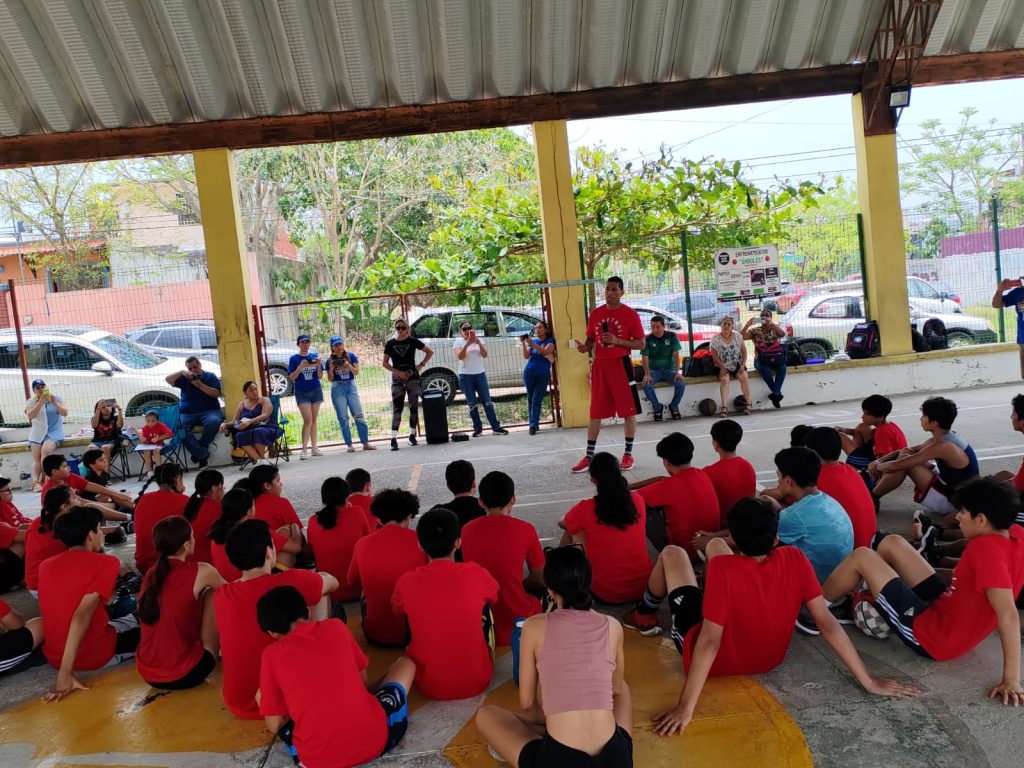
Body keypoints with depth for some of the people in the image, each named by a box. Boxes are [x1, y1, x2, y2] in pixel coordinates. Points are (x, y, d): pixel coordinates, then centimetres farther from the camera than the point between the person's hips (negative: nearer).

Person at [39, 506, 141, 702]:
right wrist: (66, 671, -26)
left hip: (52, 657, 6)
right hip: (96, 655, -6)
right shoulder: (106, 562, -14)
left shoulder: (45, 566, 5)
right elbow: (83, 615, -25)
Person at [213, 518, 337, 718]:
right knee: (322, 596, 7)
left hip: (238, 705, 4)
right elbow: (333, 583, 5)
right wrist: (311, 579, 26)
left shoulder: (220, 596, -7)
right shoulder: (291, 583, -19)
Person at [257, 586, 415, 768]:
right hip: (374, 739, 1)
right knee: (405, 664, 27)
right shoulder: (336, 627, 8)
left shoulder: (272, 654, 3)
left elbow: (274, 725, 6)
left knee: (262, 695, 25)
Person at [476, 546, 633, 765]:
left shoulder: (535, 626, -1)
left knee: (485, 715, 23)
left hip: (559, 760, -3)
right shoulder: (612, 626, 5)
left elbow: (527, 703, 9)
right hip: (614, 759, 3)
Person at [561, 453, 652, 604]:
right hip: (644, 587, 4)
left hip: (607, 594, -4)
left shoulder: (585, 509, -11)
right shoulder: (638, 500, -2)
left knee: (572, 532, 13)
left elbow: (562, 525, 14)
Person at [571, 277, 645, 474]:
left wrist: (617, 341, -18)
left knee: (628, 411, 2)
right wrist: (585, 346, -7)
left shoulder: (630, 314, -5)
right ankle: (589, 456, 12)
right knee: (595, 413, 6)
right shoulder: (595, 314, 8)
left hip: (621, 365, -3)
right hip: (599, 365, 4)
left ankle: (628, 454, 16)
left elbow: (641, 344, -5)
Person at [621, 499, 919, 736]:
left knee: (671, 554, 13)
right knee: (714, 545, 16)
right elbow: (827, 621, -21)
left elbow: (709, 642, -35)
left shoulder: (723, 567, -36)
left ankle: (645, 615, 42)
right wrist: (869, 681, -10)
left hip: (717, 660, -4)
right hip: (767, 660, 5)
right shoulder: (795, 560, -23)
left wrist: (685, 709, -31)